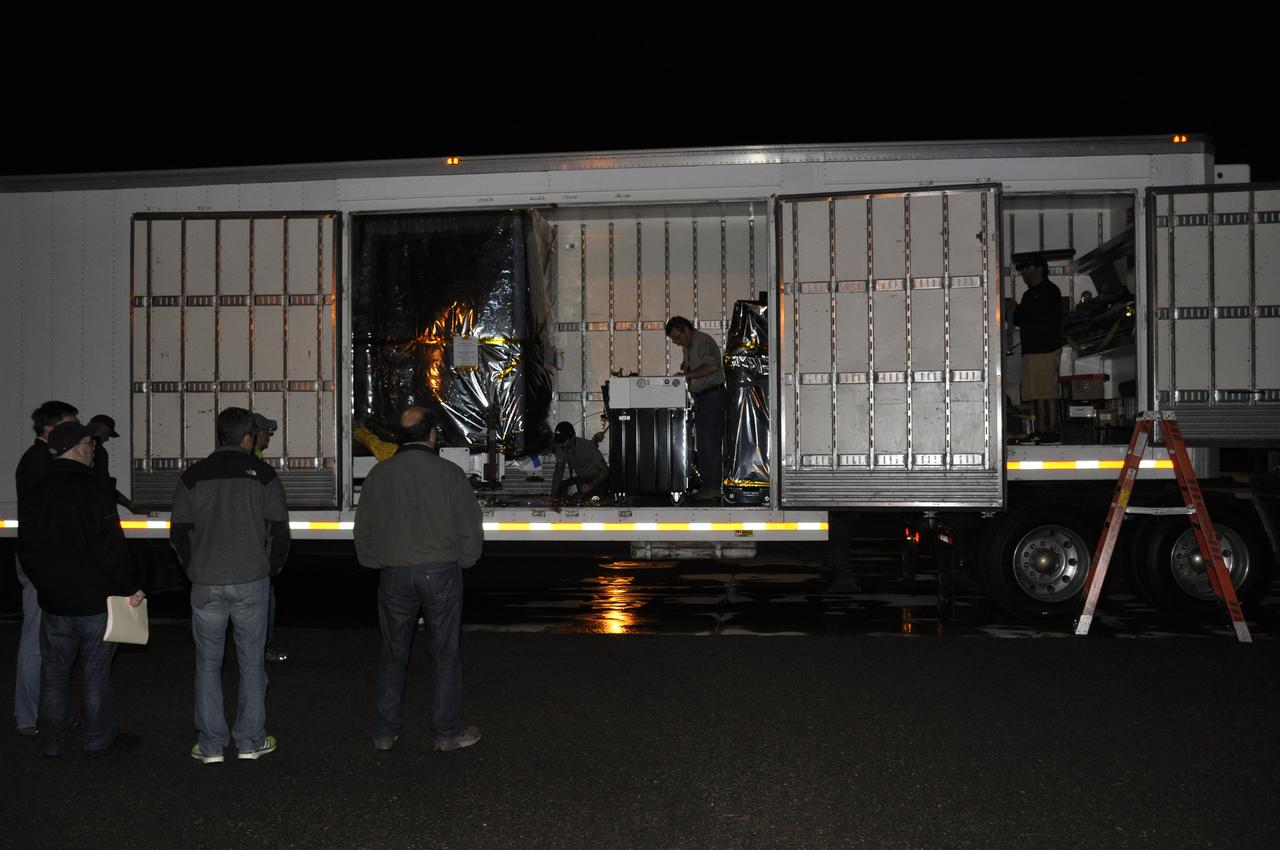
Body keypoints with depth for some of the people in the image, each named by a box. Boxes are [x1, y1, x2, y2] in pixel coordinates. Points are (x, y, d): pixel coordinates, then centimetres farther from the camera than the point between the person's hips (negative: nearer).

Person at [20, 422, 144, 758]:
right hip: (93, 598, -6)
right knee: (96, 672, 5)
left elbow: (28, 546, 14)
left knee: (54, 670, 15)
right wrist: (130, 587, -11)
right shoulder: (93, 487, -15)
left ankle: (52, 742, 23)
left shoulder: (37, 491, 6)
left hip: (53, 600, 6)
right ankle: (98, 740, 14)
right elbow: (110, 545, -19)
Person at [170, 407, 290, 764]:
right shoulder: (263, 474, -1)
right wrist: (270, 569, 12)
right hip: (251, 582, -1)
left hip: (205, 584, 1)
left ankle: (211, 745, 14)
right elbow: (279, 531, -2)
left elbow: (178, 533, 5)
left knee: (208, 663, 10)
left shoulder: (193, 476, 3)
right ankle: (251, 741, 14)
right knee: (251, 661, 9)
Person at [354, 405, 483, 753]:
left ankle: (385, 731, 20)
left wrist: (377, 564, 19)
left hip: (394, 576, 2)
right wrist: (459, 564, 10)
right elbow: (471, 529, -4)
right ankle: (448, 731, 14)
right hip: (441, 572, -2)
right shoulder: (449, 473, -6)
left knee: (393, 653, 14)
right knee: (445, 654, 7)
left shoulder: (379, 474, 2)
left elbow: (363, 530, 8)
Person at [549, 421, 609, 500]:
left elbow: (605, 471, -25)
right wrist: (552, 496, -20)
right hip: (582, 478, 5)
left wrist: (591, 485, -39)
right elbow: (558, 473, -8)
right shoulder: (560, 448, -12)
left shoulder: (587, 446, -28)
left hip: (597, 478, -5)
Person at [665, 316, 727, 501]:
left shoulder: (704, 342, -14)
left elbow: (713, 366, -29)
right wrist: (685, 367, 8)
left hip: (713, 396, -10)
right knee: (702, 444, 11)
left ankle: (713, 489, -10)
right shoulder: (687, 346, 15)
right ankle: (706, 485, 16)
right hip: (700, 398, 10)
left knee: (710, 443, -11)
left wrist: (689, 374, -23)